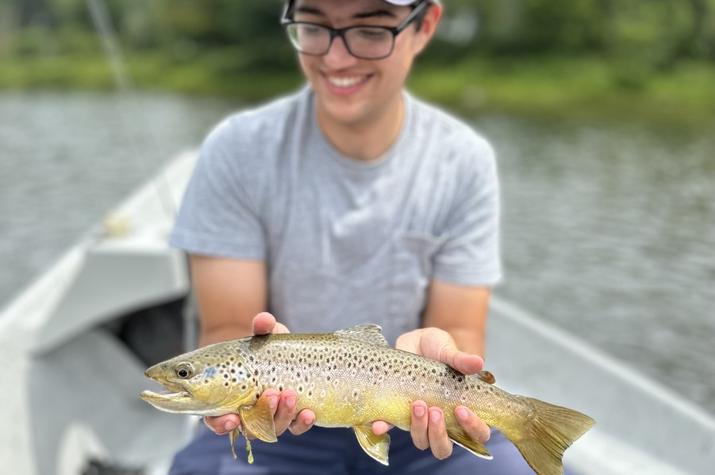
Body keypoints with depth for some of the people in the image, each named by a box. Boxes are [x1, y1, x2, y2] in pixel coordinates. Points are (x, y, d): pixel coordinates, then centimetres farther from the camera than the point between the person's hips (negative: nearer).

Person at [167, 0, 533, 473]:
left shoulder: (466, 161, -9)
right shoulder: (240, 149, -12)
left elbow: (460, 332, -6)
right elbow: (227, 328, -10)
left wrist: (435, 351, -29)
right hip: (279, 422, 0)